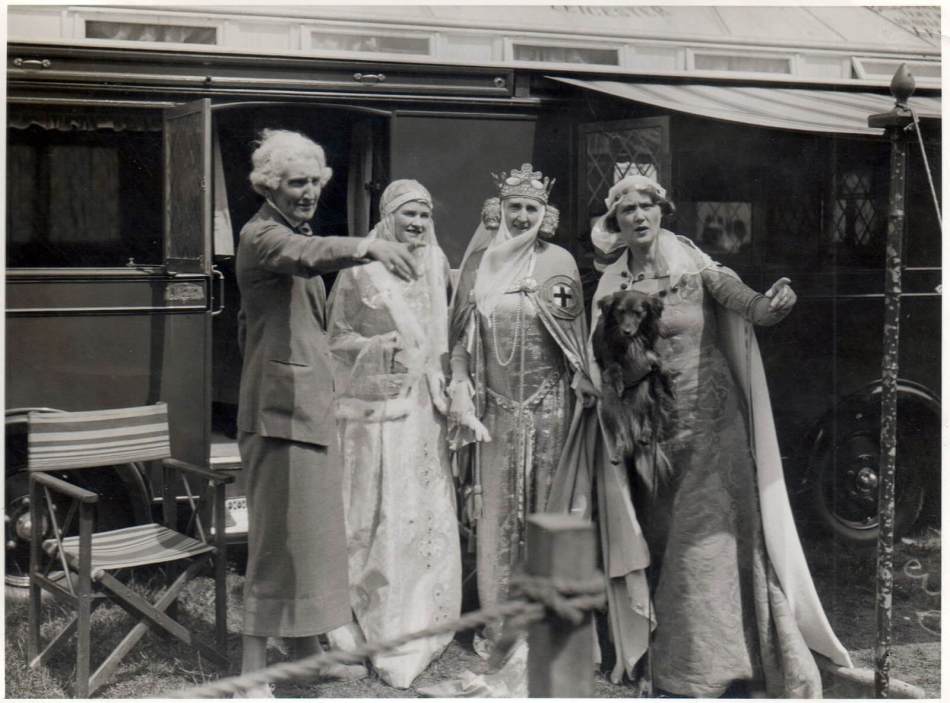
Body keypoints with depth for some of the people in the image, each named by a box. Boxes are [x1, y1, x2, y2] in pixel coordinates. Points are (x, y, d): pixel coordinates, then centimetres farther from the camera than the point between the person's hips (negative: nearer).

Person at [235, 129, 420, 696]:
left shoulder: (290, 234, 20)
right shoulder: (261, 235, -12)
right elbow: (306, 254, -35)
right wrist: (366, 246, -53)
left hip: (311, 405, 10)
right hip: (282, 409, -10)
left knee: (314, 530, 15)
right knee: (278, 538, -8)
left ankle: (309, 653, 26)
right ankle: (253, 673, -1)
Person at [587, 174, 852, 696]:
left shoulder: (694, 265, -4)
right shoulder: (612, 287, 5)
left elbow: (747, 304, -21)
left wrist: (771, 305, -41)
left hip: (711, 423, -3)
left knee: (712, 536, -6)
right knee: (661, 540, 8)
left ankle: (720, 663, 5)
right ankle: (671, 666, 19)